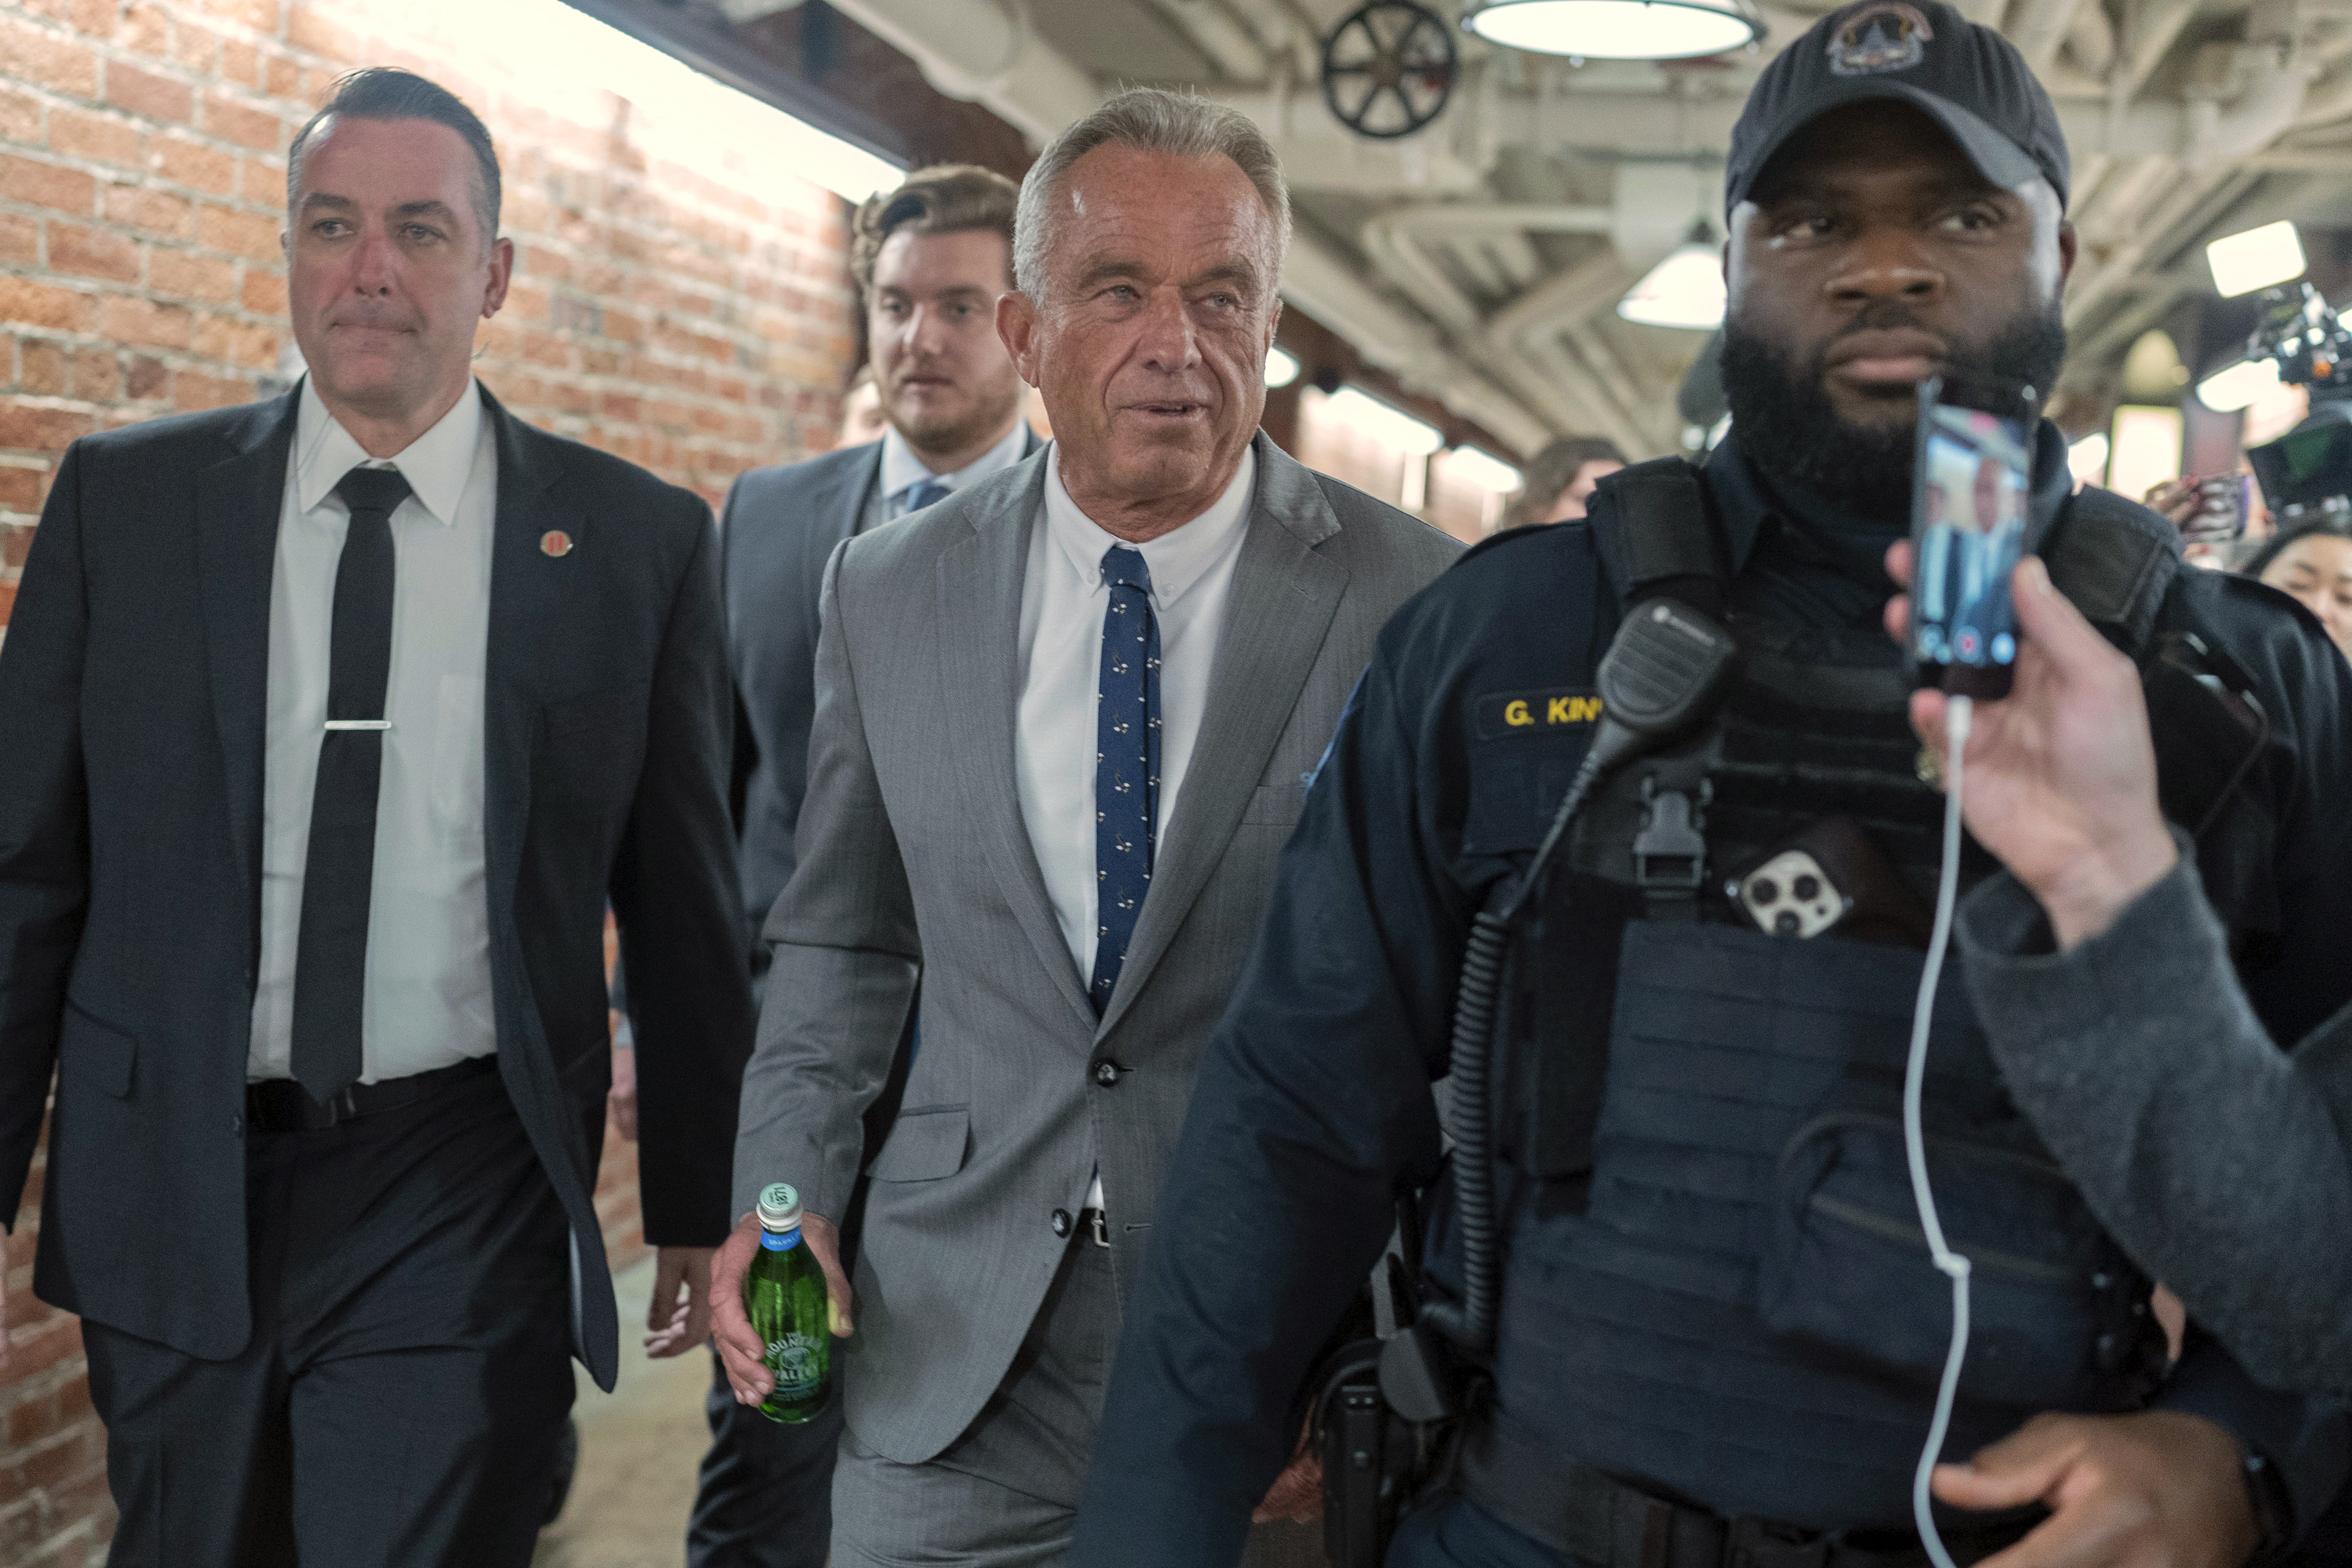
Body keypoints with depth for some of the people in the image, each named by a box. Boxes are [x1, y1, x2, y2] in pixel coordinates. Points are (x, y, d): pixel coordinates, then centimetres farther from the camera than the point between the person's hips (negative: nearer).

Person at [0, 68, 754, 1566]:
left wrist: (703, 1208, 7)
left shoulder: (639, 540, -2)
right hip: (173, 1193, 3)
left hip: (468, 1214, -2)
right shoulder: (122, 500, 2)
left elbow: (684, 905, 3)